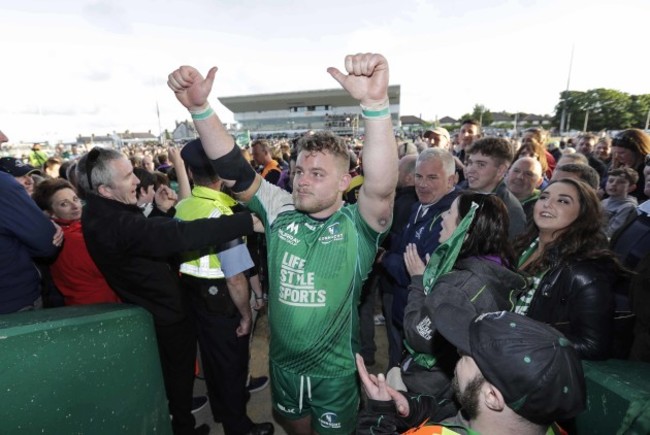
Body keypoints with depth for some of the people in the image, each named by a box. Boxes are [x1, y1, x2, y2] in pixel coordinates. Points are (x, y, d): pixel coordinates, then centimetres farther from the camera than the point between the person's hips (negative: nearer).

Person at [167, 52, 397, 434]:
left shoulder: (357, 226, -20)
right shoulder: (280, 211, -10)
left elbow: (382, 187, -39)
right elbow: (235, 170, -18)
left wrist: (376, 104, -53)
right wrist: (199, 107, -30)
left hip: (335, 368, -3)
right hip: (283, 360, 4)